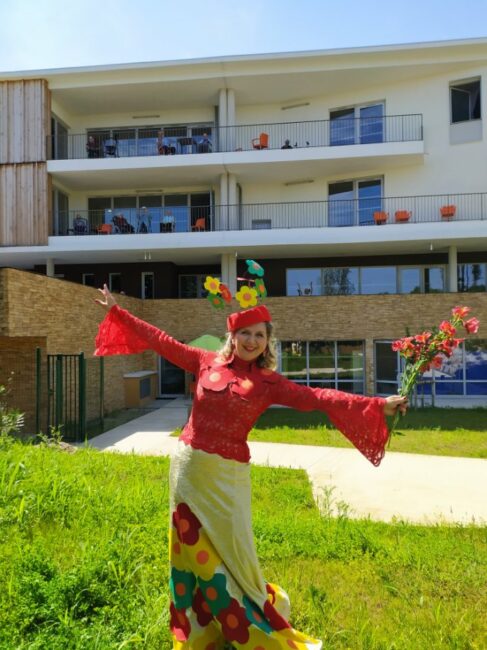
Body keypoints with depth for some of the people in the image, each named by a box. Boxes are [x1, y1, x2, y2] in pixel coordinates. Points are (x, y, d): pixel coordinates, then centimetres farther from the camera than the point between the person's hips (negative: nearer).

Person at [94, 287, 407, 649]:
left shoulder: (269, 383, -4)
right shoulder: (206, 362, 0)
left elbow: (319, 398, -12)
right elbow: (162, 342, 5)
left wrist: (379, 405, -20)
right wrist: (117, 311, 9)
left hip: (227, 475, -2)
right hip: (188, 467, 2)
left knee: (230, 552, 7)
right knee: (193, 551, 14)